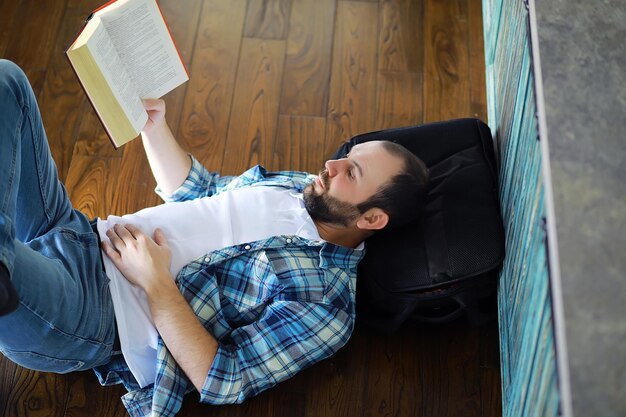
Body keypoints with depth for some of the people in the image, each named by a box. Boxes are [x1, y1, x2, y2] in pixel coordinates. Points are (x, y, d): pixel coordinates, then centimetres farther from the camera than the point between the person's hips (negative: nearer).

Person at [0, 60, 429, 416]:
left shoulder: (325, 301, -13)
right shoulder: (295, 185, 10)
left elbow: (223, 382, -18)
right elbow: (192, 188, 24)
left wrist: (155, 282, -20)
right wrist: (153, 124, 8)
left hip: (88, 324, -8)